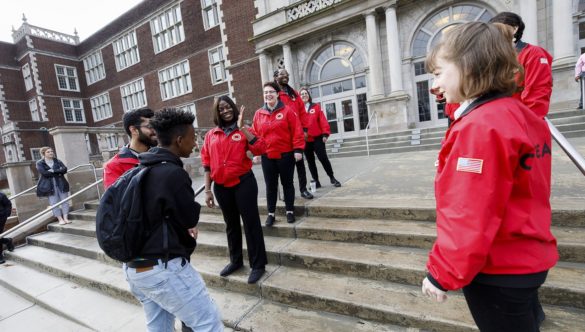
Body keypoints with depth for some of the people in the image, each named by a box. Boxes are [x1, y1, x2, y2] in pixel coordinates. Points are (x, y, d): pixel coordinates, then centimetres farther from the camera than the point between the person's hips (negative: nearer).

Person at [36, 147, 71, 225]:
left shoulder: (57, 161, 12)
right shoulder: (39, 163, 4)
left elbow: (65, 169, -3)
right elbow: (44, 173, -11)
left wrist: (53, 171, -14)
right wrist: (58, 172, -10)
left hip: (61, 184, 2)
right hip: (49, 186, -2)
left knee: (64, 201, -2)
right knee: (54, 203, -3)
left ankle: (65, 218, 0)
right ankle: (60, 219, 2)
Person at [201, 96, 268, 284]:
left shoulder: (244, 131, -1)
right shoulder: (211, 135, 7)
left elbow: (260, 149, -18)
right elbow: (207, 164, 8)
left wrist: (242, 128, -18)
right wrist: (207, 190, 5)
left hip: (243, 183, -4)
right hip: (221, 186, 4)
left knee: (251, 223, 4)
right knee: (231, 224, 18)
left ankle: (258, 264, 20)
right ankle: (235, 261, 38)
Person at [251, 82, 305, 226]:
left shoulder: (287, 110, -4)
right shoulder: (258, 114, 6)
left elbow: (297, 131, -7)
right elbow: (255, 134, 8)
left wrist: (298, 149, -12)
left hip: (286, 154, -3)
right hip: (267, 156, 3)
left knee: (287, 183, 9)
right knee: (270, 185, 10)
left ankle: (290, 211, 23)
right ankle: (271, 213, 22)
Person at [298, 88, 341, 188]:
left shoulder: (316, 106, 6)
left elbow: (322, 120, -1)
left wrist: (325, 134, -10)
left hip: (317, 138, -1)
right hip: (305, 140, 2)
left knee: (323, 158, -3)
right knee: (310, 162, 8)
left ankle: (332, 178, 14)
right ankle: (316, 181, 20)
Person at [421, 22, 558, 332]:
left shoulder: (480, 127, -26)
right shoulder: (523, 116, 4)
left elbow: (470, 216, -28)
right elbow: (523, 193, 12)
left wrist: (443, 273, -18)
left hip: (496, 271, -9)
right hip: (526, 260, 9)